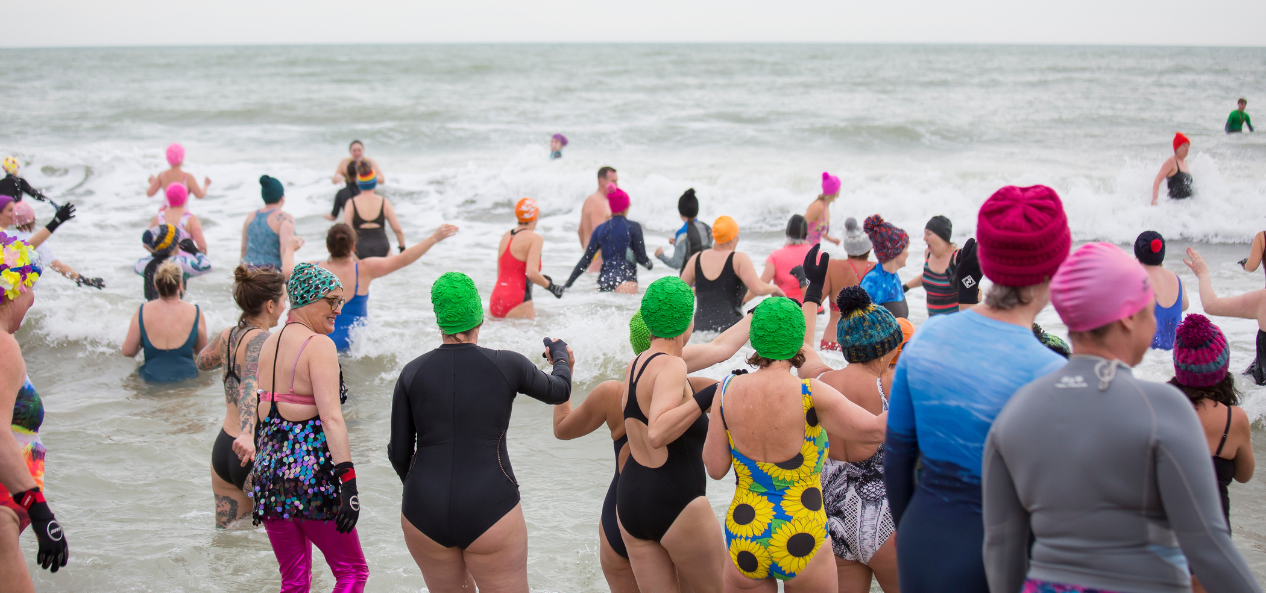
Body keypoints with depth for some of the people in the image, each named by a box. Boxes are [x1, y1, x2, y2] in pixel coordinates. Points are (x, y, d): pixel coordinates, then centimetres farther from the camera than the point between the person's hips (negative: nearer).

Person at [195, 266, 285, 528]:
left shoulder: (227, 336, 7)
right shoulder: (260, 339, -16)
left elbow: (202, 361, 30)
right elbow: (250, 386, -34)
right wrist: (247, 434, -47)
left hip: (222, 448, 8)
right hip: (257, 454, -8)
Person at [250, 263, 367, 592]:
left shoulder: (269, 343, 13)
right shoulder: (320, 345, -9)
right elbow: (330, 416, -18)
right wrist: (348, 482, -21)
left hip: (267, 472, 7)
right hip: (311, 473, -7)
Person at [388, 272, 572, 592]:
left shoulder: (413, 373, 0)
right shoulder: (507, 365, -5)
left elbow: (399, 453, 5)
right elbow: (558, 391, 16)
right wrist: (561, 355, 38)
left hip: (425, 515, 3)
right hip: (489, 513, -3)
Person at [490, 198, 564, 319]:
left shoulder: (505, 236, 16)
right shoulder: (535, 238, -5)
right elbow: (531, 273, -17)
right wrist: (551, 286, -1)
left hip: (495, 300, 7)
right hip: (516, 303, -7)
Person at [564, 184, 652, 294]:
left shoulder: (600, 229, 13)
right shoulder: (633, 227, 0)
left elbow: (586, 259, 8)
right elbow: (641, 258, 0)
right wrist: (650, 264, 23)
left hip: (603, 281, 5)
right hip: (625, 279, -5)